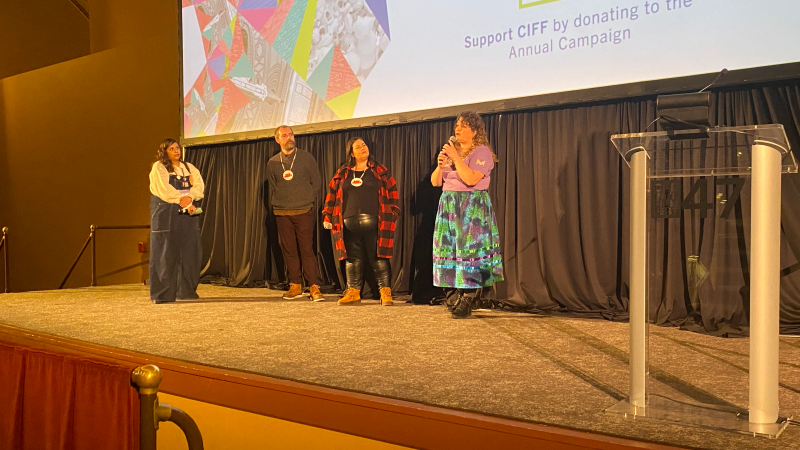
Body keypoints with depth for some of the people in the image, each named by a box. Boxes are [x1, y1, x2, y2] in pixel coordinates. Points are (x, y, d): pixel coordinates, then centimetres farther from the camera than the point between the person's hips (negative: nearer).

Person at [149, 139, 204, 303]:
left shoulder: (189, 168, 18)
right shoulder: (158, 168, 3)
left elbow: (199, 186, 2)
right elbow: (164, 189, -11)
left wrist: (189, 197, -16)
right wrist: (183, 201, -16)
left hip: (187, 215, 5)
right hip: (166, 214, -5)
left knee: (189, 251, 1)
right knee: (165, 253, -6)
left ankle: (186, 290, 9)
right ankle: (163, 294, -4)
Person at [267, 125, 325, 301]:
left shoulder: (306, 157, 3)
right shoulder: (272, 163, 9)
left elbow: (316, 182, 6)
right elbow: (272, 188, 17)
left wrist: (309, 202, 2)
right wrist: (276, 206, 8)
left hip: (303, 212, -3)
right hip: (282, 214, 3)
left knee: (307, 249, -6)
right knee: (288, 250, 5)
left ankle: (313, 287, -3)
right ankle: (295, 285, 14)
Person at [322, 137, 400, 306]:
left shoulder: (380, 171, 8)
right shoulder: (342, 173, 13)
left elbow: (392, 192, 6)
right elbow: (332, 194, 13)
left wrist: (392, 214, -3)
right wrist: (328, 216, 7)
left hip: (374, 223, -2)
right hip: (350, 224, 2)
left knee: (378, 258, -3)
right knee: (353, 259, 7)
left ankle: (386, 292, 2)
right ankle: (353, 292, 17)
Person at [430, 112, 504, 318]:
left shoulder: (481, 152, -4)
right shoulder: (451, 151, 18)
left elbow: (471, 179, -20)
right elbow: (435, 181, 15)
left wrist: (455, 157, -14)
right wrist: (440, 165, -3)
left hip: (472, 208, -7)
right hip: (449, 206, 7)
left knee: (469, 251, -10)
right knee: (450, 249, 2)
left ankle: (468, 302, -7)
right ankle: (456, 298, 8)